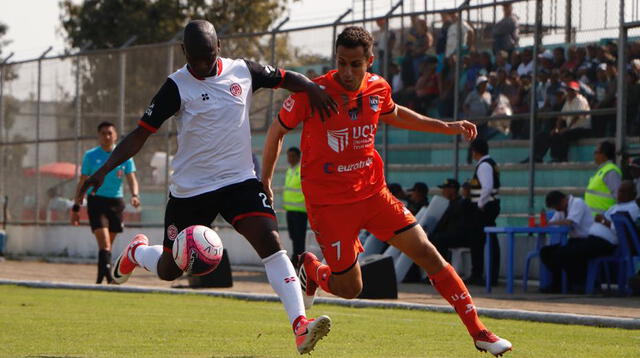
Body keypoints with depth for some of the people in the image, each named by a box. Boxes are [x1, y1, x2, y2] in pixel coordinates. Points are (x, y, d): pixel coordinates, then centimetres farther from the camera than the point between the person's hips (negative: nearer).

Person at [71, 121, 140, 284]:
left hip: (116, 202, 3)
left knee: (108, 245, 9)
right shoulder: (90, 156, 3)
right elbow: (82, 183, 6)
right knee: (104, 243, -16)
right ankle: (108, 277, -25)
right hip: (96, 200, -3)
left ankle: (100, 279, 19)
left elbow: (131, 179, 1)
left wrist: (135, 195, -20)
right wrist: (76, 207, 3)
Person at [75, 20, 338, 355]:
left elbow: (287, 78, 14)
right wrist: (103, 169, -22)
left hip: (239, 180, 1)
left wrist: (312, 89, -9)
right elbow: (141, 132, -11)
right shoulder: (177, 86, -10)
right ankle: (137, 252, 46)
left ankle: (300, 325, -27)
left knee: (270, 241, -21)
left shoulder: (243, 71, -1)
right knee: (169, 270, 10)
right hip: (189, 188, -1)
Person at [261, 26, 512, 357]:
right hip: (328, 202, -4)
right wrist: (265, 182, 2)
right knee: (349, 289, -3)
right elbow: (277, 131, -1)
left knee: (427, 253, -3)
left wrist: (446, 127, 21)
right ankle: (311, 268, 32)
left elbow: (393, 114, 24)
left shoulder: (378, 88, -1)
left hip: (373, 193, 4)